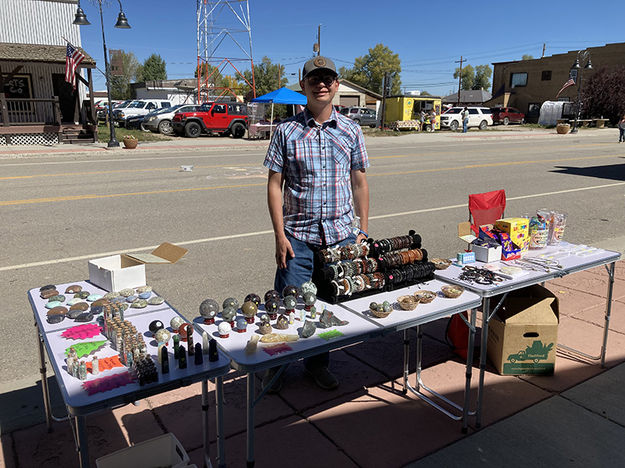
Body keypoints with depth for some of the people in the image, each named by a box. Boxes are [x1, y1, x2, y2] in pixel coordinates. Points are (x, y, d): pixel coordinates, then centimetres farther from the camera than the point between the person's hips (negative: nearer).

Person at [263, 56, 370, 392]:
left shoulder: (350, 130, 5)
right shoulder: (287, 131, -1)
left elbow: (359, 182, 10)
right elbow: (274, 185, -2)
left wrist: (364, 230, 6)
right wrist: (280, 235, -8)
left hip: (342, 234, 2)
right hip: (298, 235, -2)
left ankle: (317, 364, 32)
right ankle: (276, 365, 26)